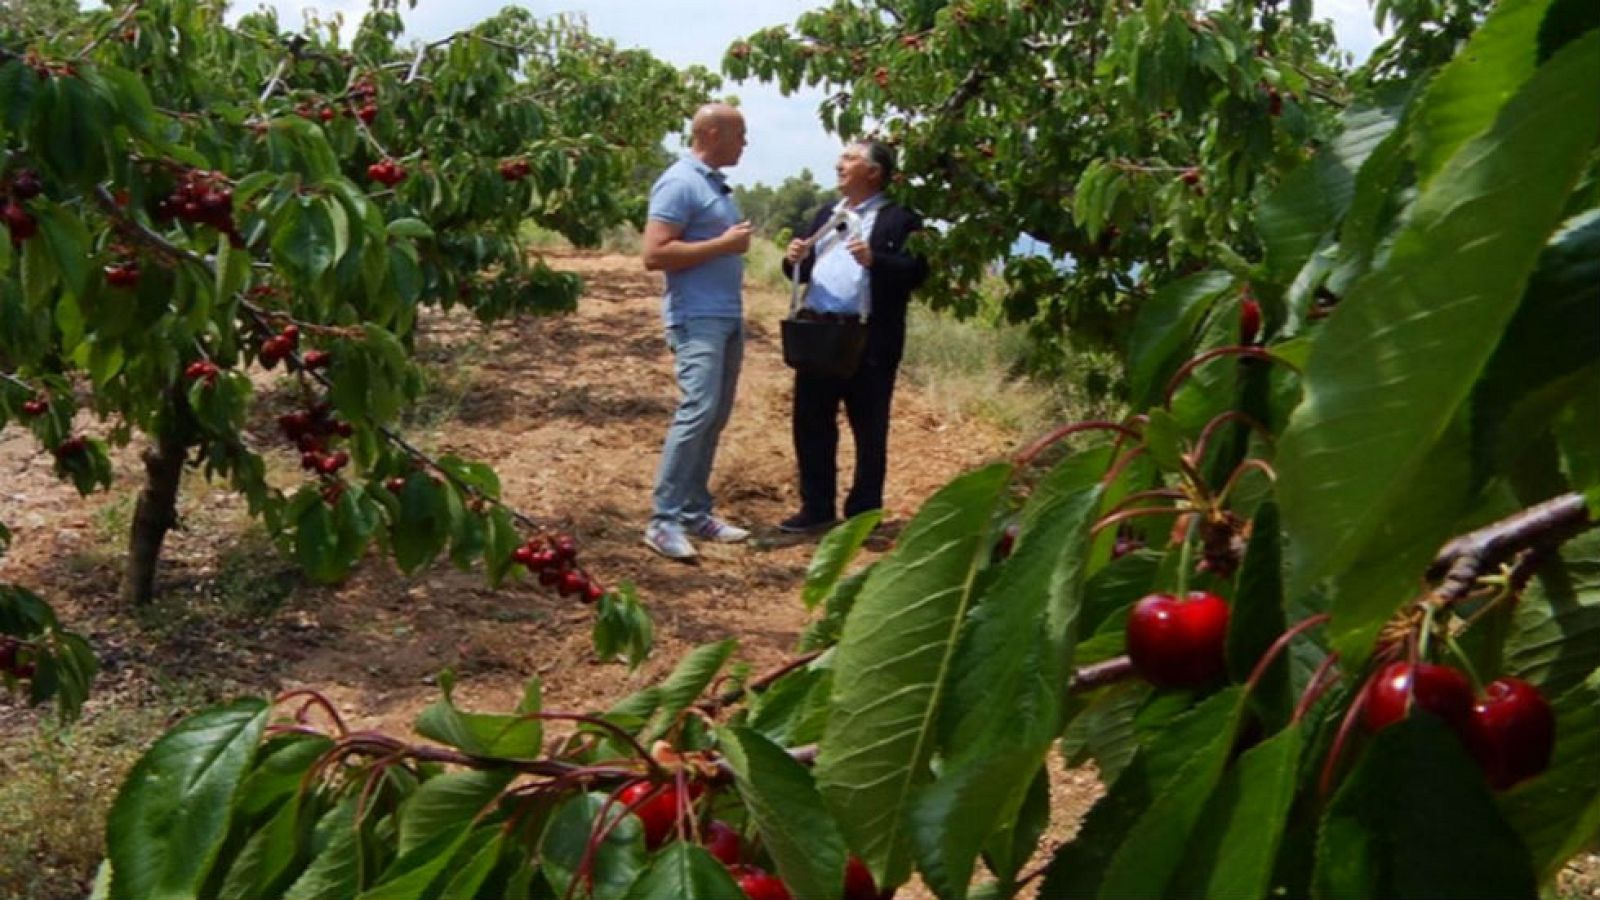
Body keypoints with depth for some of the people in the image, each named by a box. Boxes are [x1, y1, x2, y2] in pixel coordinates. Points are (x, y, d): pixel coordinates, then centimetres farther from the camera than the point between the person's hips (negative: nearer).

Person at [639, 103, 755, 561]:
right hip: (697, 318, -10)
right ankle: (663, 520, -13)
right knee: (697, 410, -16)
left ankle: (694, 511, 15)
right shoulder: (680, 183, -12)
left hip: (728, 316, 10)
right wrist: (724, 245, -17)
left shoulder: (716, 182, 15)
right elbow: (655, 254, -19)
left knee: (715, 415, 9)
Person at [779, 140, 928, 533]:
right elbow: (804, 269, 19)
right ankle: (816, 508, 22)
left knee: (869, 432, 4)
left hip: (868, 341, -6)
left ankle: (863, 515, 13)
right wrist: (794, 259, -3)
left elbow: (916, 271, -14)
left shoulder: (898, 219, -4)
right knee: (811, 425, 10)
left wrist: (874, 260, -27)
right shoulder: (826, 215, 18)